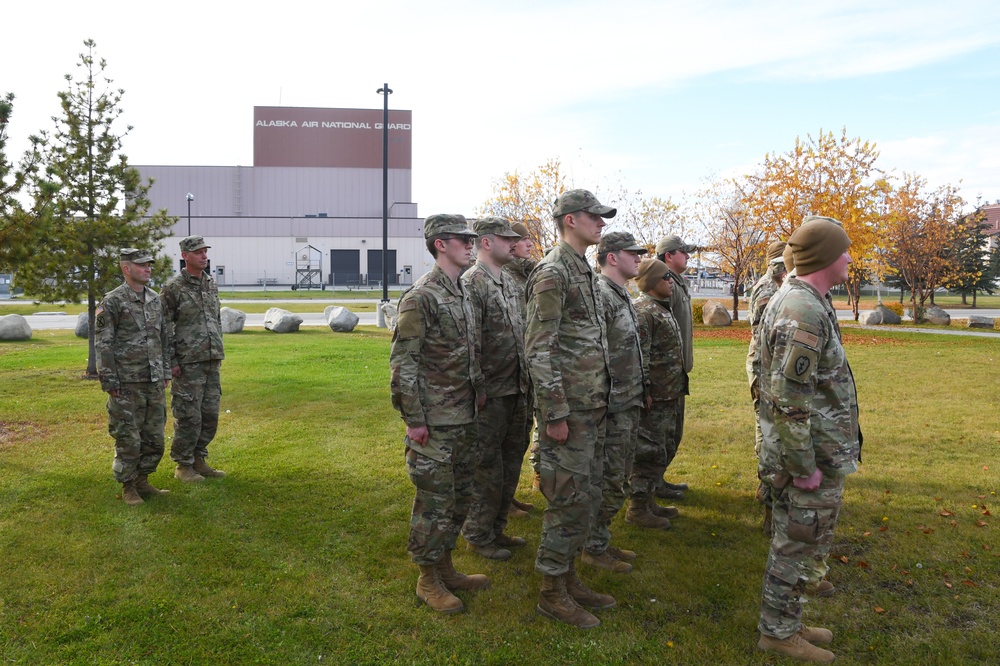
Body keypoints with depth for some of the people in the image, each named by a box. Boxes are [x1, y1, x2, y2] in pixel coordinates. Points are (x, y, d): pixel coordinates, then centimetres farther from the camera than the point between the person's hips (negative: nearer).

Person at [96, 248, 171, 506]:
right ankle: (128, 487, 16)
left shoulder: (155, 299, 10)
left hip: (154, 382, 6)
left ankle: (142, 481, 25)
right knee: (128, 439, 1)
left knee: (154, 437, 11)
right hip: (127, 384, -6)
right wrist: (109, 381, -13)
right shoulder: (112, 301, -9)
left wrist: (165, 372, 15)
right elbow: (102, 344, -10)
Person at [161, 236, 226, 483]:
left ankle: (198, 460, 23)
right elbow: (164, 327, -9)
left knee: (210, 414, 10)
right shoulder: (173, 287, -7)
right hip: (188, 363, -7)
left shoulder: (211, 284, 13)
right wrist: (170, 361, -12)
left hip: (211, 362, 7)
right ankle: (183, 466, 11)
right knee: (188, 416, -2)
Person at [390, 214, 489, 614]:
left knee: (459, 498, 17)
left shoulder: (463, 293, 12)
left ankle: (445, 568, 32)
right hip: (435, 424, -9)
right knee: (434, 502, 2)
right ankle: (428, 582, 18)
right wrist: (414, 420, -17)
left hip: (465, 418, 9)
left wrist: (478, 389, 13)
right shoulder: (421, 297, -15)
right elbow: (402, 363, -17)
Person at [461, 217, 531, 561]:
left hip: (516, 390, 9)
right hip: (491, 393, -9)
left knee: (510, 464, 16)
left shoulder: (510, 281, 14)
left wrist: (526, 381, 16)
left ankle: (496, 529, 30)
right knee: (487, 467, 1)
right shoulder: (471, 284, -14)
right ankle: (478, 536, 16)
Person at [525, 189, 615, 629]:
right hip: (568, 409, -9)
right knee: (568, 499, -2)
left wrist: (599, 402, 19)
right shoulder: (552, 271, -14)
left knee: (587, 496, 15)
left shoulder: (585, 270, 16)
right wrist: (556, 412, -20)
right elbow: (539, 349, -19)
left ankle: (568, 576, 29)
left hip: (592, 408, 9)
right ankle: (552, 593, 13)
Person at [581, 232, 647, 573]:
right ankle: (594, 548, 12)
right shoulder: (600, 296, -17)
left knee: (618, 477, 16)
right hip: (612, 406, -10)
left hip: (629, 405, 10)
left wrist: (641, 391, 22)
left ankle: (602, 541, 28)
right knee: (609, 481, -2)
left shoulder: (622, 296, 16)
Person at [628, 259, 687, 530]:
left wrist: (677, 389, 24)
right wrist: (644, 390, -24)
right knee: (650, 451, -4)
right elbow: (639, 355, -22)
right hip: (653, 397, -11)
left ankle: (648, 500, 28)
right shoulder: (642, 311, -16)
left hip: (668, 396, 11)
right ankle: (637, 508, 6)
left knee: (664, 449, 17)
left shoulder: (663, 308, 17)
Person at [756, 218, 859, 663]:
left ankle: (787, 622, 32)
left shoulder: (801, 300, 11)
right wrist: (804, 466, -22)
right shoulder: (803, 311, -23)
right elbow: (789, 398, -27)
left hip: (815, 450, 10)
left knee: (798, 542, 19)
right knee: (799, 545, 4)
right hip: (814, 455, -10)